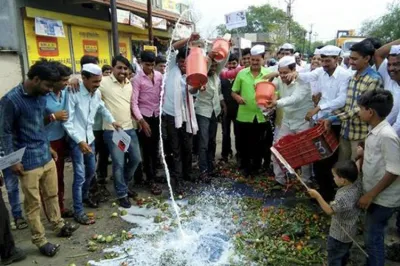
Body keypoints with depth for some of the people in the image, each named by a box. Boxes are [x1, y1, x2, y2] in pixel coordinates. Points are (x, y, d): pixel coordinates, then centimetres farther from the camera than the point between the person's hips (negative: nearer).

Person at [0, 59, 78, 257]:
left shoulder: (41, 96, 4)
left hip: (46, 156, 7)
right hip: (28, 162, -6)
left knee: (51, 195, 20)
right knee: (33, 203, 8)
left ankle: (59, 226, 38)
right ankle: (39, 240, 22)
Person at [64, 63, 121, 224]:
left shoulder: (97, 93, 1)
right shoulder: (74, 94, -20)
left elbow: (102, 109, 23)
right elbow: (67, 122, -20)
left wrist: (112, 121, 11)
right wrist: (80, 141, -24)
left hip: (90, 138, 7)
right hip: (76, 140, -7)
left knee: (91, 170, 20)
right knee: (80, 176, -5)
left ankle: (84, 196, 43)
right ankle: (78, 211, 8)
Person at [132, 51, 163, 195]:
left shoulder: (159, 76, 3)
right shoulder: (137, 79, -10)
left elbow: (162, 95, 8)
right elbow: (134, 102, -14)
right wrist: (141, 121, -20)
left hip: (157, 116, 4)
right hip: (145, 117, -4)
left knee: (155, 147, 13)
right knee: (147, 149, 1)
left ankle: (154, 174, 29)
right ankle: (150, 180, 9)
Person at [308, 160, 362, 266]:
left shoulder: (343, 196, -38)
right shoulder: (357, 184, -15)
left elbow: (329, 211, -31)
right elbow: (355, 173, 6)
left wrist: (317, 196, -32)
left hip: (339, 235, -9)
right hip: (350, 232, 9)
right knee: (344, 253, 31)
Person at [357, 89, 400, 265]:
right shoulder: (374, 131, 2)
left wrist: (370, 195, -21)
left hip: (382, 198, -8)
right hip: (374, 194, 8)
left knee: (372, 237, 5)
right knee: (372, 235, 22)